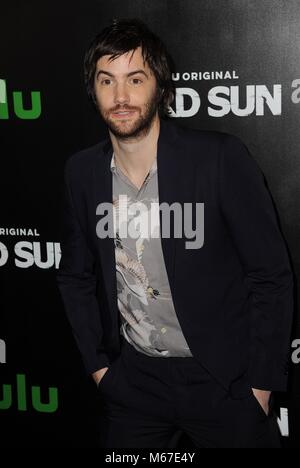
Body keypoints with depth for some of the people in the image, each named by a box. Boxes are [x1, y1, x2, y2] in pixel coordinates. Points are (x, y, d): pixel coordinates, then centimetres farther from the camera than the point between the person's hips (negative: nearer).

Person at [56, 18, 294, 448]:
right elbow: (75, 276, 10)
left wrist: (261, 384, -10)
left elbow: (272, 275, -11)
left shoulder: (221, 157, -16)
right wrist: (97, 363, 6)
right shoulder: (82, 171, -2)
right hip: (131, 379, 4)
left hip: (222, 378, -3)